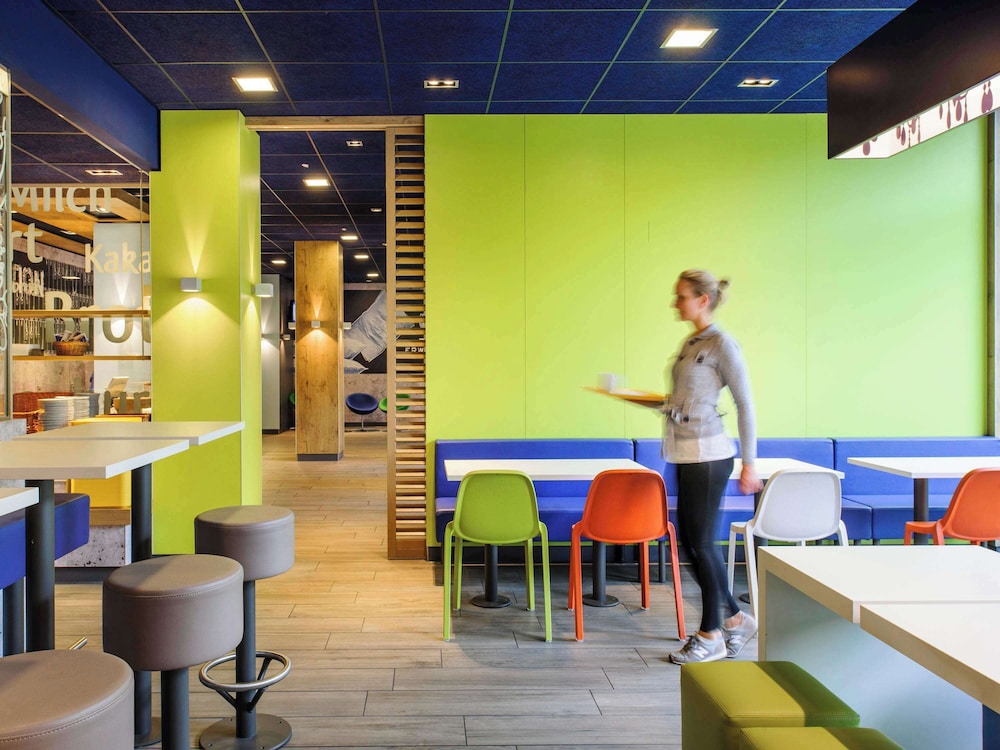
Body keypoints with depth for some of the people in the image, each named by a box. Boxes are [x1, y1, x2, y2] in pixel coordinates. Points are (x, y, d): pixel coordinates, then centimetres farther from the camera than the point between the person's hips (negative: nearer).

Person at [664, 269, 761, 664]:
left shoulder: (721, 344, -11)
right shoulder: (690, 342, 13)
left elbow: (745, 404, -11)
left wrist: (749, 463, -11)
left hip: (707, 454, -9)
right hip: (685, 453, 9)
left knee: (701, 542, 0)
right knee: (689, 539, 13)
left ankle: (711, 636, 16)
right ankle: (735, 618, 30)